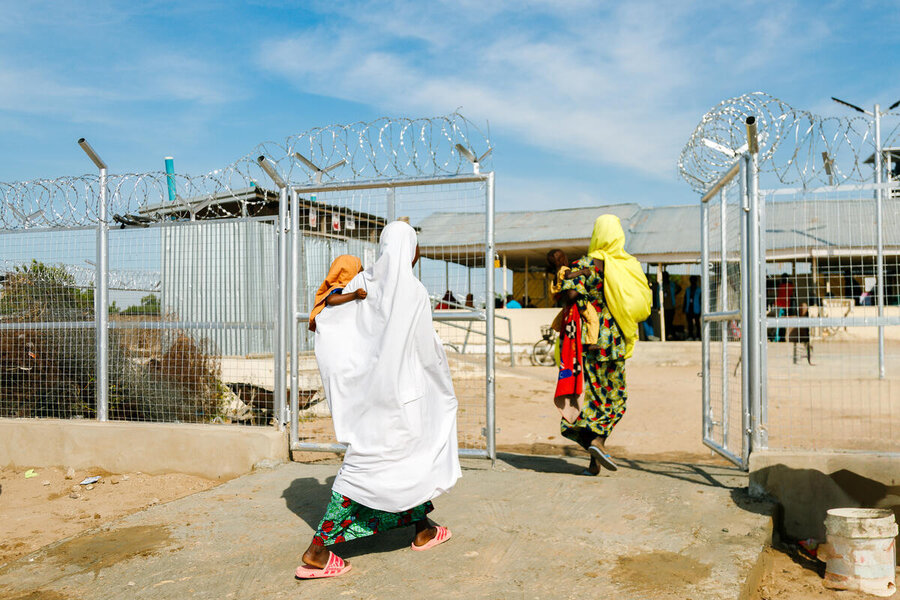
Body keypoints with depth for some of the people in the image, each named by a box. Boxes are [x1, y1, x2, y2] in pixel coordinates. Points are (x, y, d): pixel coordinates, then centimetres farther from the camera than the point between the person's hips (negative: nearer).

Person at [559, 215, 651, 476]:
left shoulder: (589, 263, -7)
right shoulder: (632, 265, 3)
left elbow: (571, 294, -21)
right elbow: (644, 302, 5)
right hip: (617, 341, 2)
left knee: (593, 392, 6)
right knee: (615, 395, 14)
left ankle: (594, 460, 6)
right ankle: (598, 439, -8)